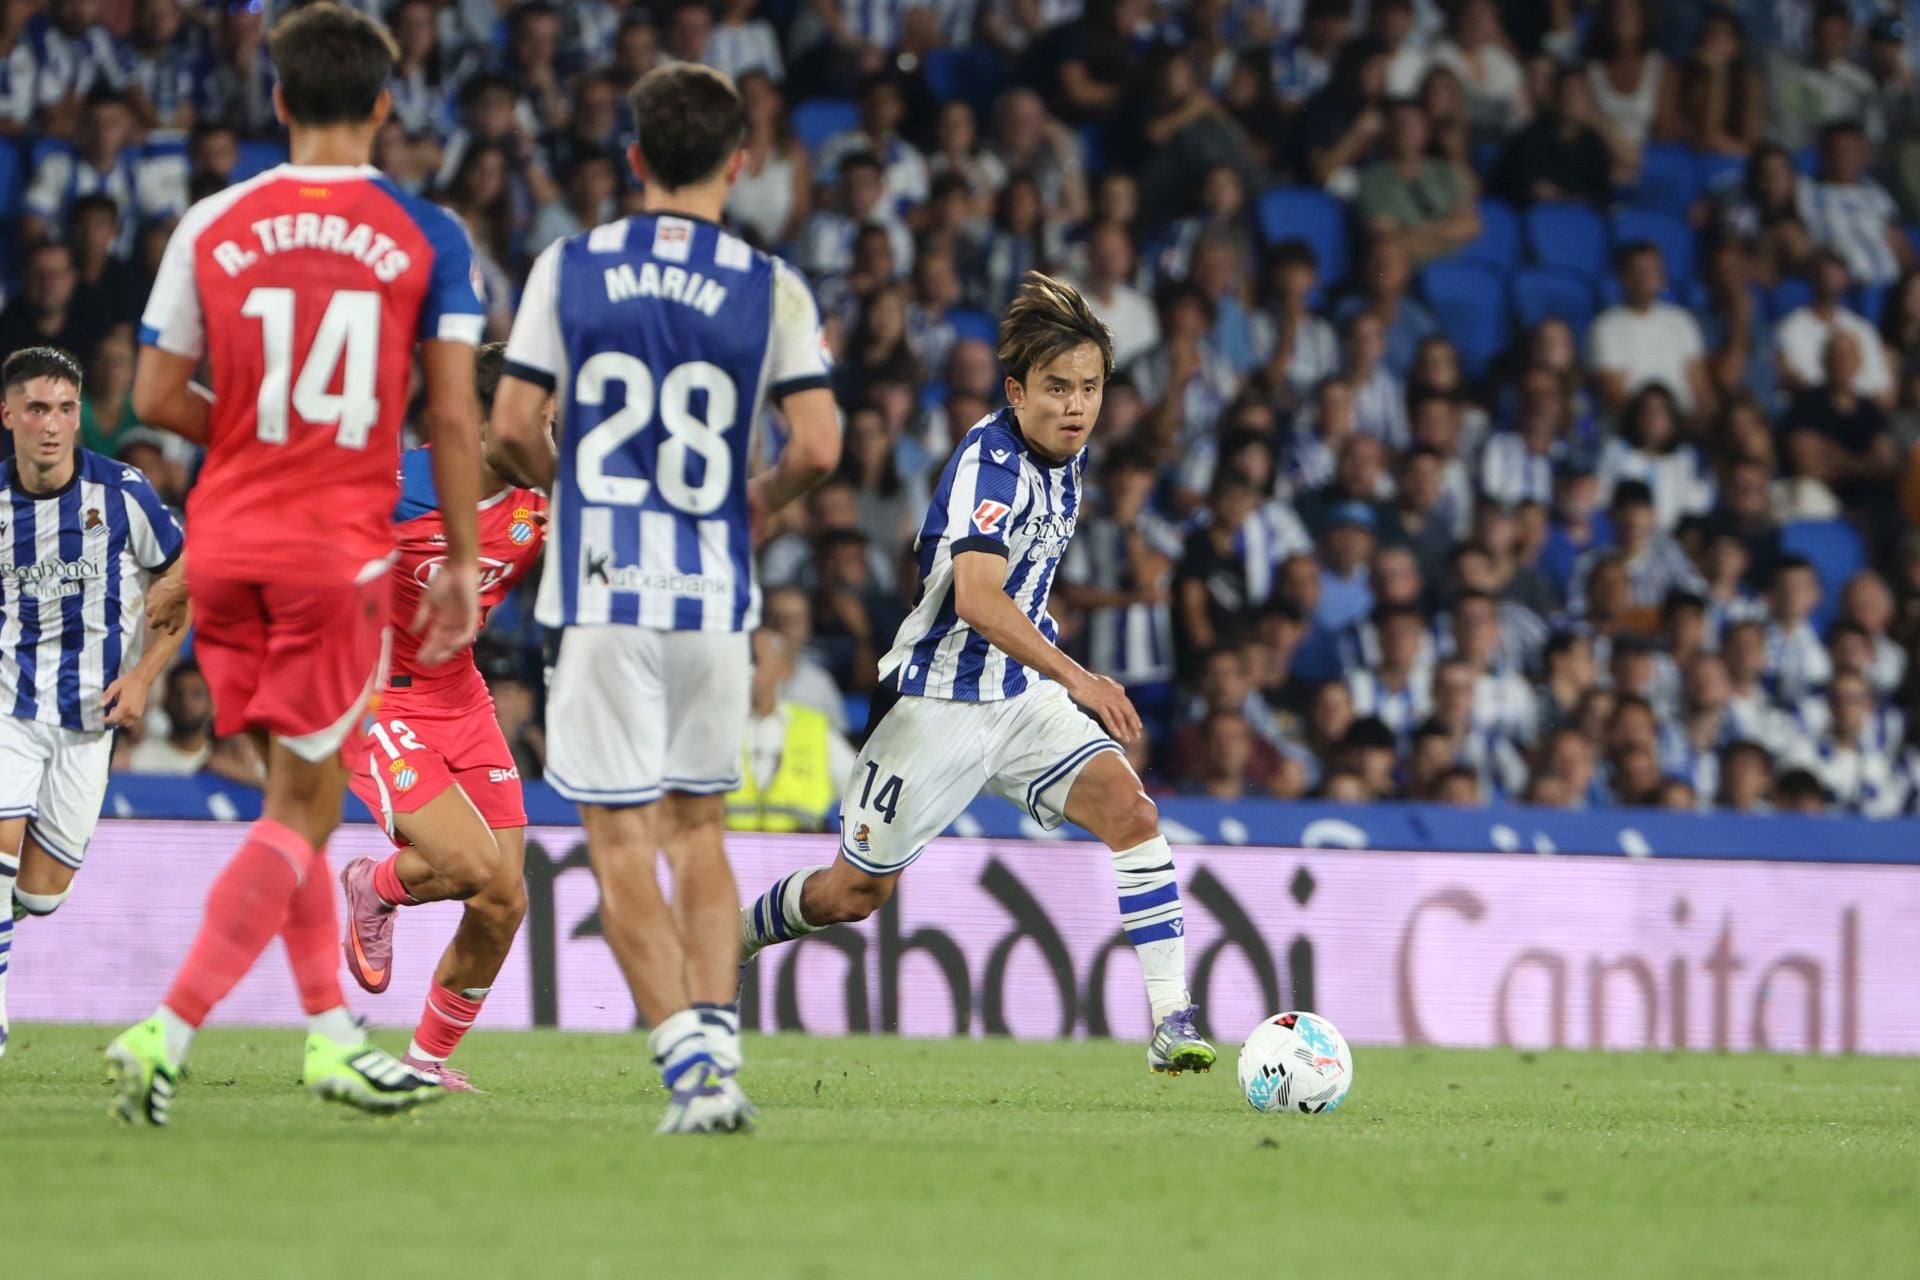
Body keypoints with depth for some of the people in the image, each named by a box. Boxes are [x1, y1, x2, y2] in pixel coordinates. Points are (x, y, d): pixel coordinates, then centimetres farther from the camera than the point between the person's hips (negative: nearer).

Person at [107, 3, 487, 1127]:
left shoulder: (213, 226, 2)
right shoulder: (427, 237, -2)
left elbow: (155, 397, 2)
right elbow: (452, 417, -4)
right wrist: (462, 567, 4)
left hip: (227, 542, 3)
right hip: (341, 548, -3)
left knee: (294, 792, 17)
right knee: (302, 812, 0)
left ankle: (332, 1033, 20)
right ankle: (170, 1031, -12)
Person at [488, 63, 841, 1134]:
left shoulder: (570, 269, 0)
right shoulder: (773, 289, -1)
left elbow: (514, 425, -2)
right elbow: (819, 446, -7)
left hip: (603, 590, -1)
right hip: (714, 594, 1)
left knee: (621, 835, 1)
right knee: (699, 824, 17)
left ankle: (689, 1058, -9)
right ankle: (720, 1041, 7)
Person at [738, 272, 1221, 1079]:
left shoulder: (1067, 456, 3)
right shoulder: (990, 461, -23)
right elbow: (976, 598, -37)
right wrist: (1075, 677, -46)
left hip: (1020, 700, 6)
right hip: (938, 703, -6)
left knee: (1129, 811, -18)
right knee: (855, 893, 7)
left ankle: (1171, 1025, -20)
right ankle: (728, 941, 36)